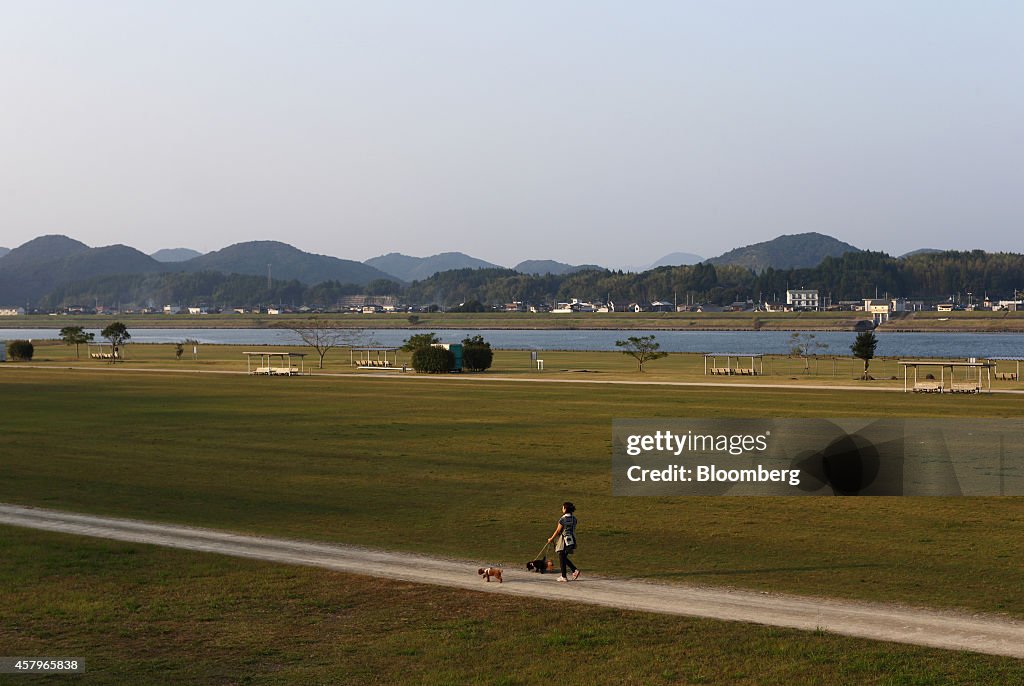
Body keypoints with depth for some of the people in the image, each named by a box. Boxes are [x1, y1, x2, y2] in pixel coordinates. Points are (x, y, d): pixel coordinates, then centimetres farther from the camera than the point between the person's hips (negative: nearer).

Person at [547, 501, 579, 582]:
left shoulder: (563, 519, -16)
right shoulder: (574, 518, 5)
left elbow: (558, 531, -11)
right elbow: (573, 530, 9)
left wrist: (551, 539, 1)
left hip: (564, 540, -7)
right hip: (572, 540, 7)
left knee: (562, 558, 5)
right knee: (565, 558, 20)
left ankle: (564, 577, 9)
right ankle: (575, 570, 6)